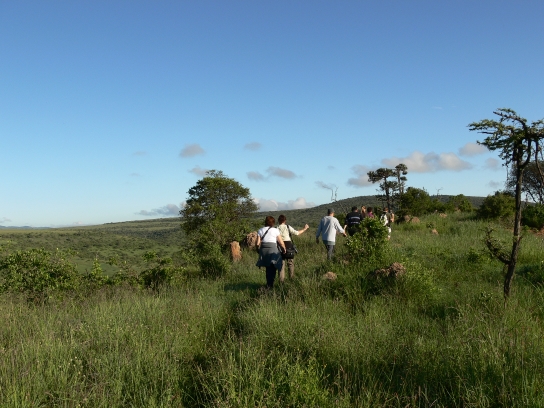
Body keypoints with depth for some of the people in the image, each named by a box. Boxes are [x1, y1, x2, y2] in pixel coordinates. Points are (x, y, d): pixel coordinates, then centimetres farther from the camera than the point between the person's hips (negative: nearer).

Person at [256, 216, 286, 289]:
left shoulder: (260, 230, 7)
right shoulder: (275, 230, 0)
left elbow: (258, 243, 1)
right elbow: (281, 243, -1)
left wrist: (260, 250, 18)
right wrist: (284, 250, 15)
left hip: (263, 250, 3)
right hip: (273, 250, -3)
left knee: (268, 269, 18)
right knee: (272, 269, 5)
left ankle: (268, 284, 20)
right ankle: (270, 285, -1)